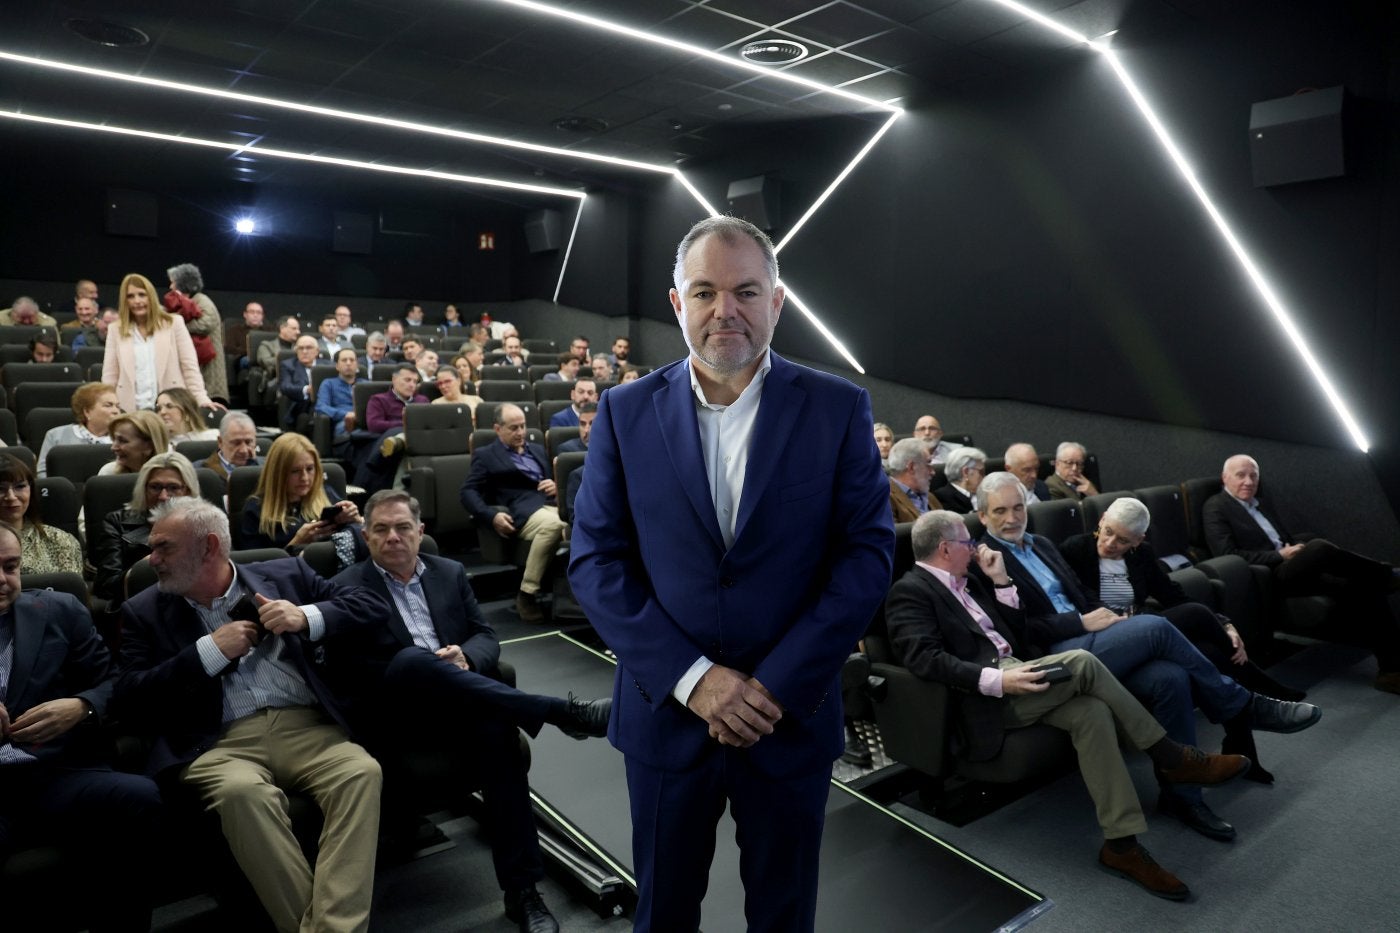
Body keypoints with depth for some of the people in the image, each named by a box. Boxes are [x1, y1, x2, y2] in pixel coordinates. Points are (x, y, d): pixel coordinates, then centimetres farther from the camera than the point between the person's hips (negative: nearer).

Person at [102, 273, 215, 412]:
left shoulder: (174, 323, 5)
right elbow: (109, 375, 9)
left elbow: (190, 367, 1)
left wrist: (202, 399, -10)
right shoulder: (116, 330, 9)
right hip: (130, 410, 1)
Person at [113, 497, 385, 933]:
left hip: (306, 727, 1)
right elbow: (127, 702, 4)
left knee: (362, 771, -29)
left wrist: (306, 617, -7)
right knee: (243, 791, -34)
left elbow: (373, 606, 11)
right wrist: (210, 650, -6)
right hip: (220, 741, 0)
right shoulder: (145, 611, 15)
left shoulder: (285, 575, 13)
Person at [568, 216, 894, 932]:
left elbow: (869, 551, -7)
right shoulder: (625, 412, -2)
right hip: (666, 713, 1)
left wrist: (776, 685, -14)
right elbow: (594, 560, -5)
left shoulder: (838, 408, -4)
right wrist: (691, 677, -14)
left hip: (792, 717, 0)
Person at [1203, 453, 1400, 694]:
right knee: (1319, 547, -30)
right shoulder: (1215, 508, -3)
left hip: (1291, 567, 8)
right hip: (1267, 578, -8)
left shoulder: (1262, 502, 23)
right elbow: (1226, 555, -13)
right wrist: (1280, 555, -15)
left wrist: (1294, 549, 2)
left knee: (1356, 584, -17)